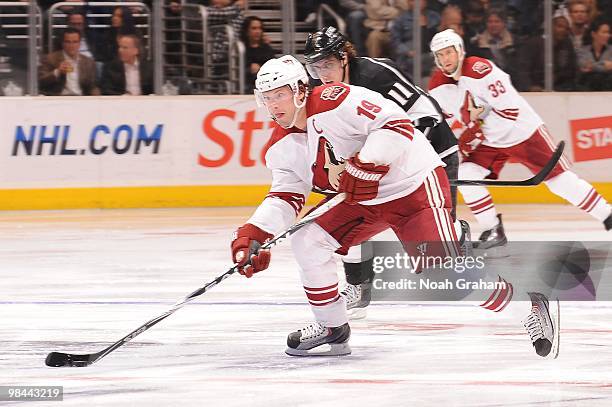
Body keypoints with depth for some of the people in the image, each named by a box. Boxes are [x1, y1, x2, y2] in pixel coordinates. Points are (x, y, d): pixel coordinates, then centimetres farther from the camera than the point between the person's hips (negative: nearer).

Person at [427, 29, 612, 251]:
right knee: (465, 176, -16)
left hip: (522, 132, -6)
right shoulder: (438, 86, -6)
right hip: (489, 142, 6)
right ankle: (493, 231, -4)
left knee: (558, 178, -5)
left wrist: (477, 132, -27)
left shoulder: (480, 70, -27)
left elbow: (510, 108, -29)